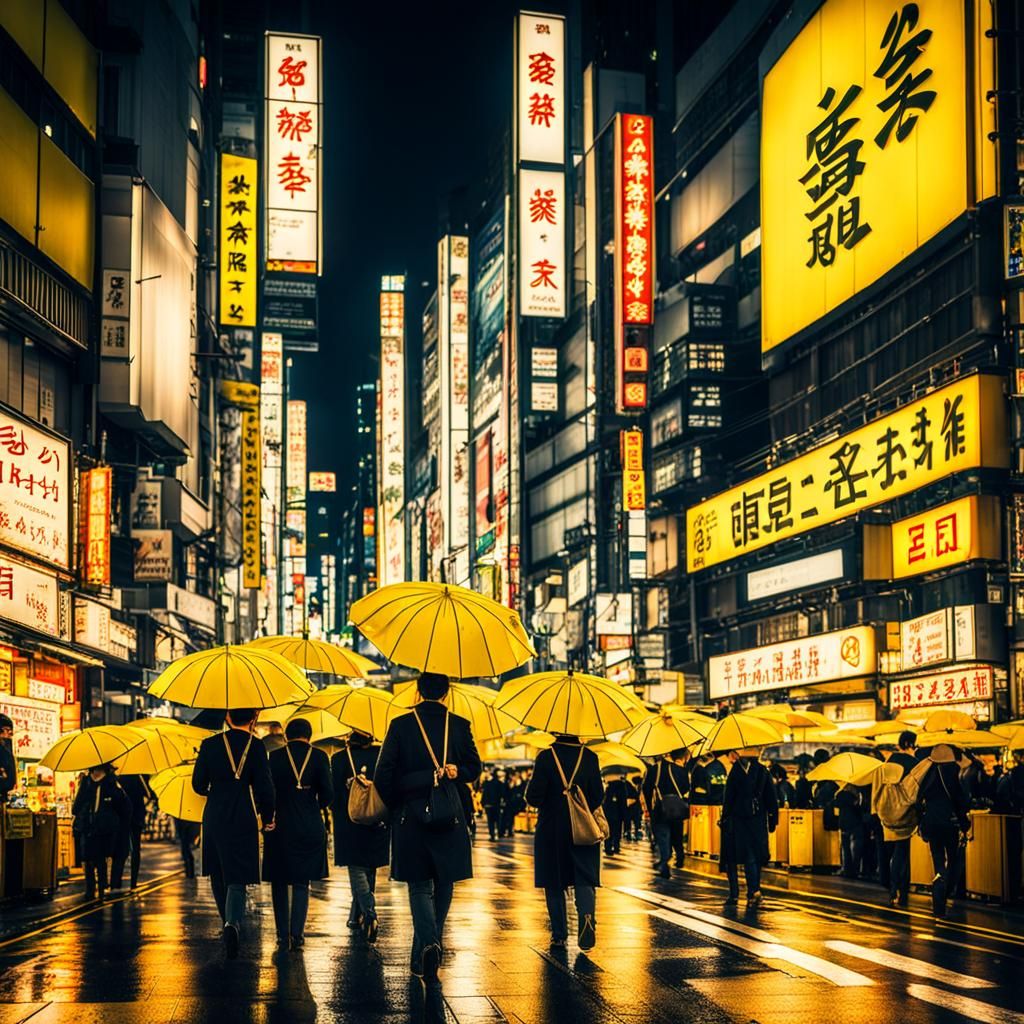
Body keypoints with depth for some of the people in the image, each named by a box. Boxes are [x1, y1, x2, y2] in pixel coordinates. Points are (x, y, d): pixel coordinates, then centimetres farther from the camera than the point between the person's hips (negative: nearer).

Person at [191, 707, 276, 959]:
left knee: (218, 873, 19)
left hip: (214, 817, 2)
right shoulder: (256, 746, -6)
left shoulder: (209, 744, 0)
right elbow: (265, 788, -7)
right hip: (244, 819, -2)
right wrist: (268, 818, 8)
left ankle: (230, 922, 27)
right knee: (237, 876, -2)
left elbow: (198, 784, 4)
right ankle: (233, 922, -24)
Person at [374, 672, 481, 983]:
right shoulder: (460, 725, 2)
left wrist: (394, 807, 9)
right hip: (450, 816, 1)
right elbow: (474, 768, 6)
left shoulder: (400, 725, -3)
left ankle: (429, 944, -18)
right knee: (443, 885, 13)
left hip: (411, 816, -1)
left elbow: (383, 775, -4)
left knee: (420, 886, 5)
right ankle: (422, 956, 19)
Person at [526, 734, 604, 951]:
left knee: (554, 883, 10)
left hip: (551, 831, -1)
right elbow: (598, 796, -3)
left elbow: (534, 798, -12)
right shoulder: (590, 757, -3)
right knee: (584, 879, 6)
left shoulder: (545, 757, -10)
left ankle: (559, 935, 12)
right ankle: (587, 915, -22)